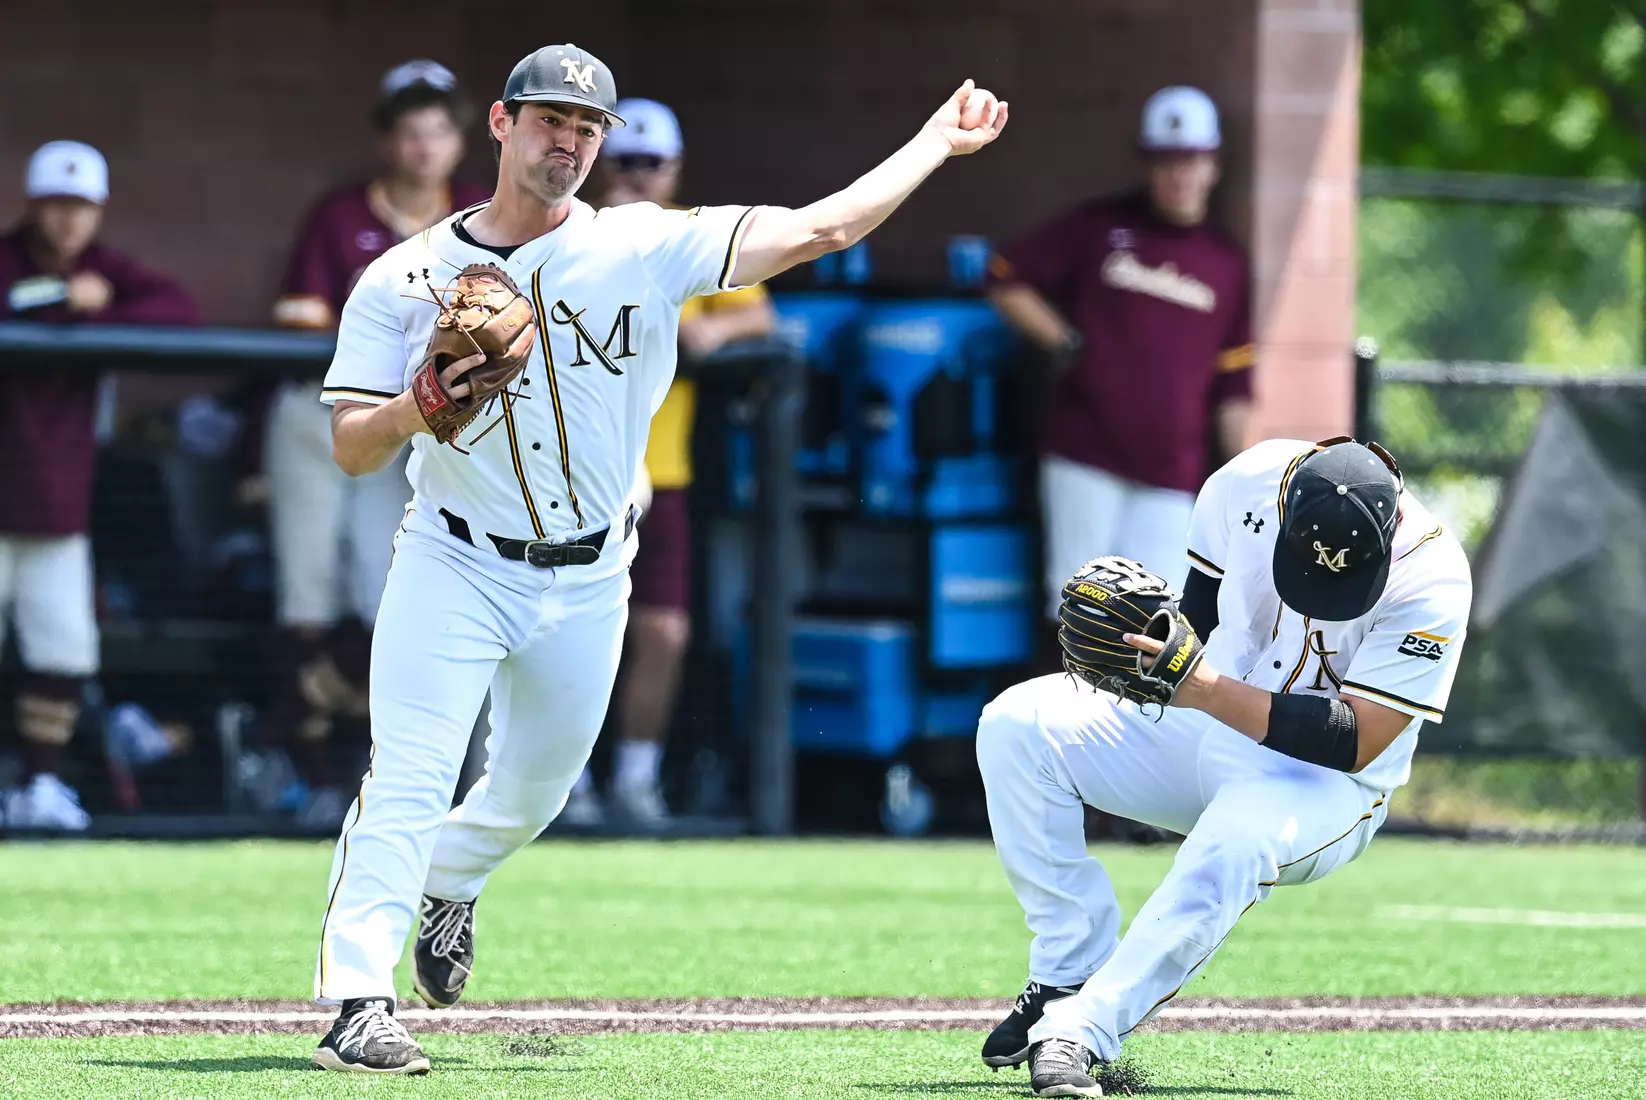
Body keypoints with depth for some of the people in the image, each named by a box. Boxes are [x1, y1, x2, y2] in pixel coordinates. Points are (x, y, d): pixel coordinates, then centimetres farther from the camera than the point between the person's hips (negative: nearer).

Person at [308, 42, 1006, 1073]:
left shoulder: (645, 248, -4)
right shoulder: (403, 280, -5)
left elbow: (817, 229, -6)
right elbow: (351, 449, -6)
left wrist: (936, 141, -5)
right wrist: (416, 411, -27)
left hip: (587, 585, 2)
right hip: (453, 565, -2)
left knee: (535, 790, 16)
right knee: (408, 781, -14)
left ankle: (449, 882, 48)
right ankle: (359, 1007, -15)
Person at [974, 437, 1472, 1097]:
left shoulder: (1432, 578, -25)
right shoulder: (1249, 482, -13)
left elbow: (1355, 743, -28)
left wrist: (1207, 690, -36)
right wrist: (1154, 636, -16)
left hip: (1324, 789, -5)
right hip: (1200, 725, 5)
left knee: (1236, 840, -40)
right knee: (1017, 724, -16)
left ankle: (1078, 1029, -38)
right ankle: (1073, 971, -14)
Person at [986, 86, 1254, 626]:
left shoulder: (1228, 266, 11)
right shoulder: (1098, 228, 6)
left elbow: (1233, 388, 10)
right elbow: (1005, 280, 9)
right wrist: (1062, 342, -3)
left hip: (1171, 476, 1)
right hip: (1084, 455, -1)